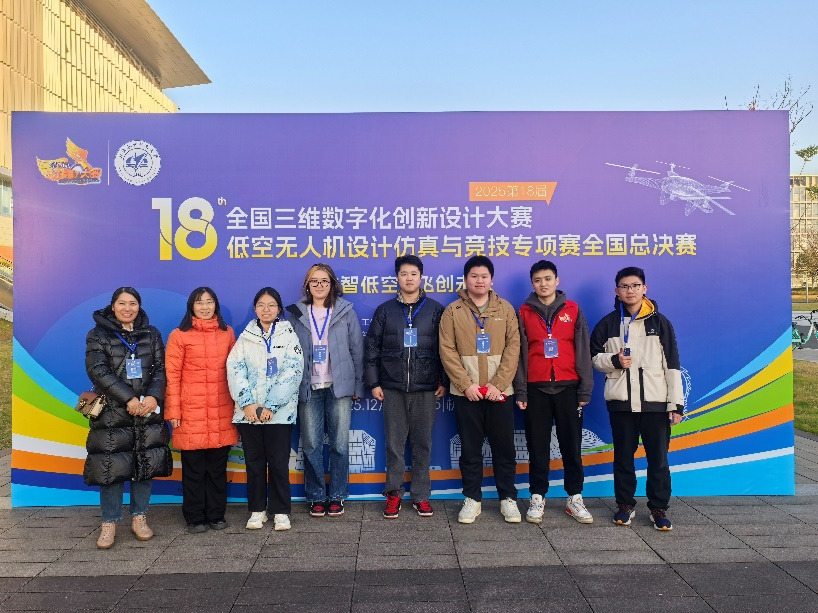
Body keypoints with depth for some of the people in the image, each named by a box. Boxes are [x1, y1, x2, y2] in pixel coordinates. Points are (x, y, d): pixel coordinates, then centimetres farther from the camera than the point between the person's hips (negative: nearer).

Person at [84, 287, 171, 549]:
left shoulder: (151, 334, 10)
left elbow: (160, 368, 5)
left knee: (146, 465, 6)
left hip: (147, 411, 2)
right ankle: (109, 523, 14)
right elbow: (98, 371, -8)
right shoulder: (98, 335, 2)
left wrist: (153, 396, -13)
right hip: (112, 413, -2)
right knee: (112, 467, -1)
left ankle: (139, 518, 20)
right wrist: (129, 398, -17)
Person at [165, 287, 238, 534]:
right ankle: (195, 518, 19)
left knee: (218, 466, 10)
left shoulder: (227, 333, 9)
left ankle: (216, 515, 23)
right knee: (193, 467, 5)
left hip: (222, 411, 3)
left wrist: (238, 402, 8)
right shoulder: (179, 335, 0)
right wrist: (173, 410, -6)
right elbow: (172, 375, -2)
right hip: (191, 412, -3)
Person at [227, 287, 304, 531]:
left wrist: (271, 406, -14)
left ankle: (280, 511, 15)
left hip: (280, 412, -2)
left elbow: (292, 372, -7)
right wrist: (247, 403, -14)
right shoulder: (245, 337, 9)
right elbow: (235, 369, -1)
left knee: (279, 463, 2)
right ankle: (257, 510, 22)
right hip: (249, 411, 2)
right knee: (253, 462, 9)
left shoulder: (289, 335, 2)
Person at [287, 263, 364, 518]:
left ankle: (337, 496, 17)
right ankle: (316, 497, 18)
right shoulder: (297, 314, 6)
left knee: (339, 444, 3)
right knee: (311, 445, 4)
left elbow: (357, 349, 4)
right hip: (308, 389, 1)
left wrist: (358, 385, 2)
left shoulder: (345, 311, 4)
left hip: (339, 387, -1)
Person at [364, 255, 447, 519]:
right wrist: (373, 383, 2)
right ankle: (394, 494, 19)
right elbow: (371, 347, 6)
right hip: (392, 388, 1)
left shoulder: (436, 310, 4)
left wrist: (444, 381, 0)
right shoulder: (385, 310, 6)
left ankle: (421, 495, 19)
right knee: (394, 443, 6)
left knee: (422, 443, 7)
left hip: (426, 389, 0)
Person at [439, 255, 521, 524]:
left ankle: (508, 498, 22)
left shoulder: (505, 309, 5)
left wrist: (498, 384, -11)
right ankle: (472, 499, 20)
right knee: (470, 449, 8)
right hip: (466, 392, -1)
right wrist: (466, 384, -12)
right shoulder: (453, 311, 2)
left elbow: (513, 347, -1)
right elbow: (447, 351, -3)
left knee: (504, 448, 8)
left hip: (499, 392, 1)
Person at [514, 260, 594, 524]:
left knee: (572, 445, 6)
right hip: (536, 389, 0)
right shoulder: (524, 313, 5)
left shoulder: (573, 310, 5)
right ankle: (537, 498, 16)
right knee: (538, 446, 6)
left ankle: (575, 498, 17)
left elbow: (583, 351, 3)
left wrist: (585, 390, -1)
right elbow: (519, 354, 3)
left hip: (568, 388, 0)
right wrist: (520, 392, -2)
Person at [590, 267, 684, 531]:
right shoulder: (608, 323, 5)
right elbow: (594, 356, 10)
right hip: (620, 401, 1)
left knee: (658, 458, 3)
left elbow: (672, 364, 2)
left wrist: (676, 403, -3)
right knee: (623, 456, 10)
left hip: (655, 401, -1)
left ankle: (659, 508, 17)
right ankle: (625, 505, 24)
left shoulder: (659, 322, 3)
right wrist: (614, 361, -11)